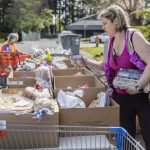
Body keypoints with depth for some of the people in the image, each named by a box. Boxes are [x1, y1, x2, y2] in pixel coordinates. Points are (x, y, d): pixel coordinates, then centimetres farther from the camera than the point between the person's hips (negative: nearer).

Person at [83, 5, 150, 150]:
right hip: (122, 96, 6)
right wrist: (86, 61, 4)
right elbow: (105, 66, 17)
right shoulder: (111, 42, 6)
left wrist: (137, 87, -27)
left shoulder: (133, 36, -15)